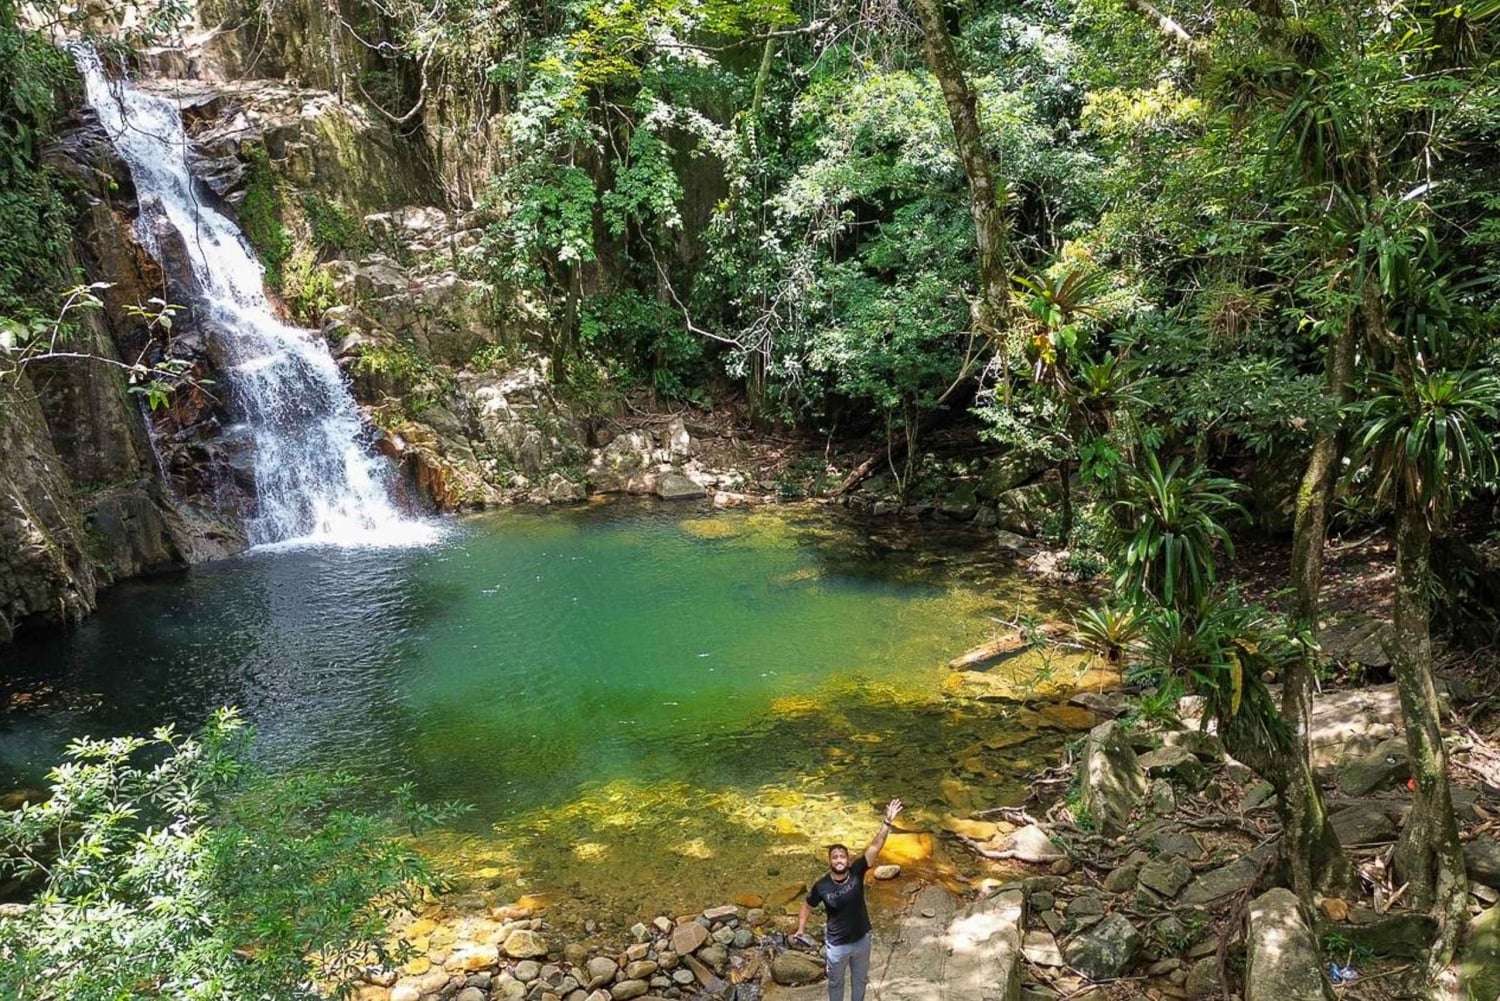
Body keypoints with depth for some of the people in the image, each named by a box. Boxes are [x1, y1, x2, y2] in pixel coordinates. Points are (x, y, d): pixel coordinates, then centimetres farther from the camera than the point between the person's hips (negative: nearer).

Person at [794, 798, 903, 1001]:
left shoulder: (857, 872, -20)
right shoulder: (821, 886, -21)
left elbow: (875, 846, -28)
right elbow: (807, 906, -2)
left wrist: (887, 822, -38)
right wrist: (801, 928, -10)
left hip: (861, 939, 2)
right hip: (837, 945, -1)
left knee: (860, 978, 25)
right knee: (835, 982, 21)